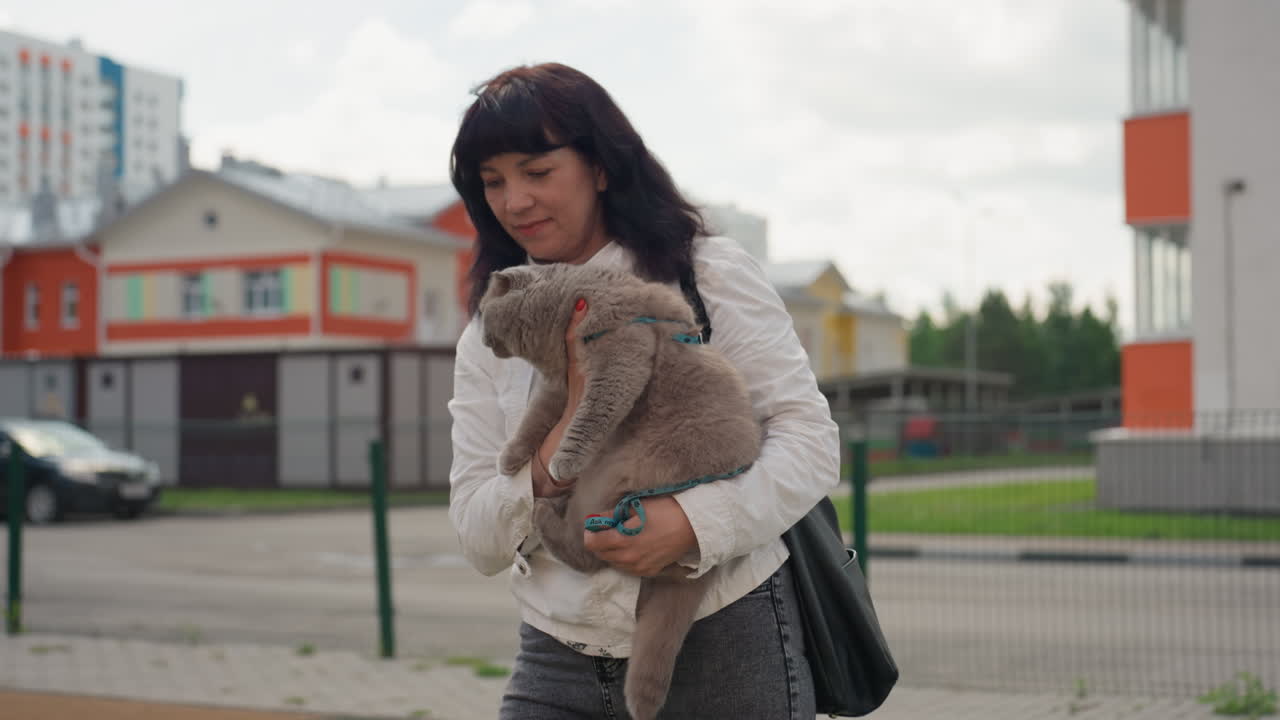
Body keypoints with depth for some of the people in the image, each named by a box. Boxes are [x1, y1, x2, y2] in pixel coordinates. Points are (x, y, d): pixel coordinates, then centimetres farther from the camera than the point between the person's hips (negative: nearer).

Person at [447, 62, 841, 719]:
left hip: (722, 645, -3)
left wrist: (691, 521, -25)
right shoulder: (488, 339, 8)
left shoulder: (708, 273, -2)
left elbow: (811, 439, -8)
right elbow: (479, 541, 1)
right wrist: (572, 408, -15)